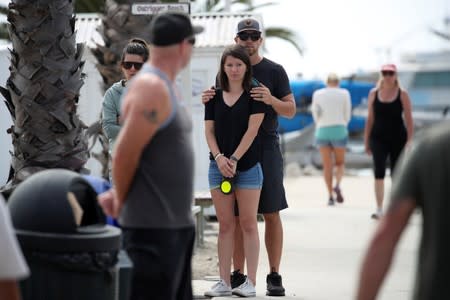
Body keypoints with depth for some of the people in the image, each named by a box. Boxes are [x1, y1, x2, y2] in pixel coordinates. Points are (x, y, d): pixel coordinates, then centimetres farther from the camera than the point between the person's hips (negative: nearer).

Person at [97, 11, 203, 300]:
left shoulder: (166, 85, 14)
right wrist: (120, 201, -5)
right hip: (152, 225, -10)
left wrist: (119, 193, 8)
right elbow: (125, 153, -19)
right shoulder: (151, 88, -18)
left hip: (177, 223, 10)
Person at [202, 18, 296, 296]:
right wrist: (207, 100, -5)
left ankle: (274, 275, 1)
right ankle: (238, 275, 8)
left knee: (271, 213, -3)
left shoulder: (274, 71, 4)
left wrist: (271, 100, -20)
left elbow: (291, 110, 1)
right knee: (236, 215, 3)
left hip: (266, 148, -2)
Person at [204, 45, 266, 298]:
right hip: (219, 165, 3)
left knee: (248, 224, -2)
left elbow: (252, 130, -7)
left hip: (248, 165, -3)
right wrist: (219, 158, -9)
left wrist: (234, 159, -13)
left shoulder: (255, 94, -1)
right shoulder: (215, 97, 10)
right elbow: (209, 131, 7)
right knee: (225, 225, 4)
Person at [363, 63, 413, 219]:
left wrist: (409, 141, -9)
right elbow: (370, 119, 8)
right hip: (379, 138, 1)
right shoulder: (374, 93, 4)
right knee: (379, 172, -13)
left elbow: (408, 119, -3)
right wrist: (366, 141, 7)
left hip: (397, 138, -1)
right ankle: (379, 209, -14)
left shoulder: (402, 94, -2)